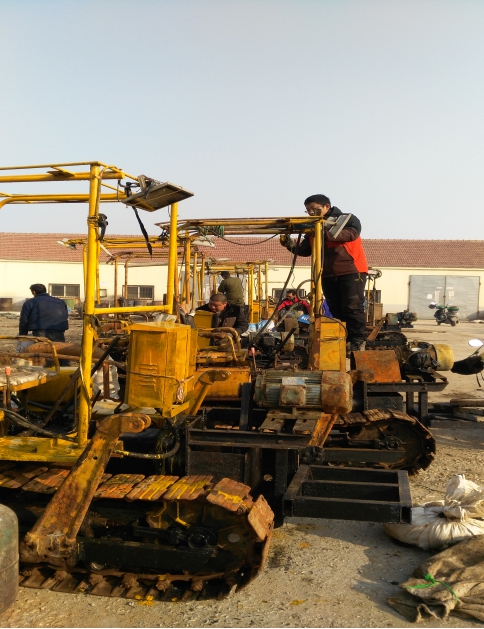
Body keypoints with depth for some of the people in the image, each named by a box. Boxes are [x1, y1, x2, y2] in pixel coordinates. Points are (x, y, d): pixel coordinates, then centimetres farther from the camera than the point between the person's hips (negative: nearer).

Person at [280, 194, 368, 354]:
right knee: (336, 310, 10)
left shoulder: (347, 219, -4)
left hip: (352, 271, -6)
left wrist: (325, 232, -38)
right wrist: (292, 245, -17)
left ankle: (358, 342, -2)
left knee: (352, 308, -9)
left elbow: (352, 233, -26)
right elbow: (305, 250, 5)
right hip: (328, 275, 6)